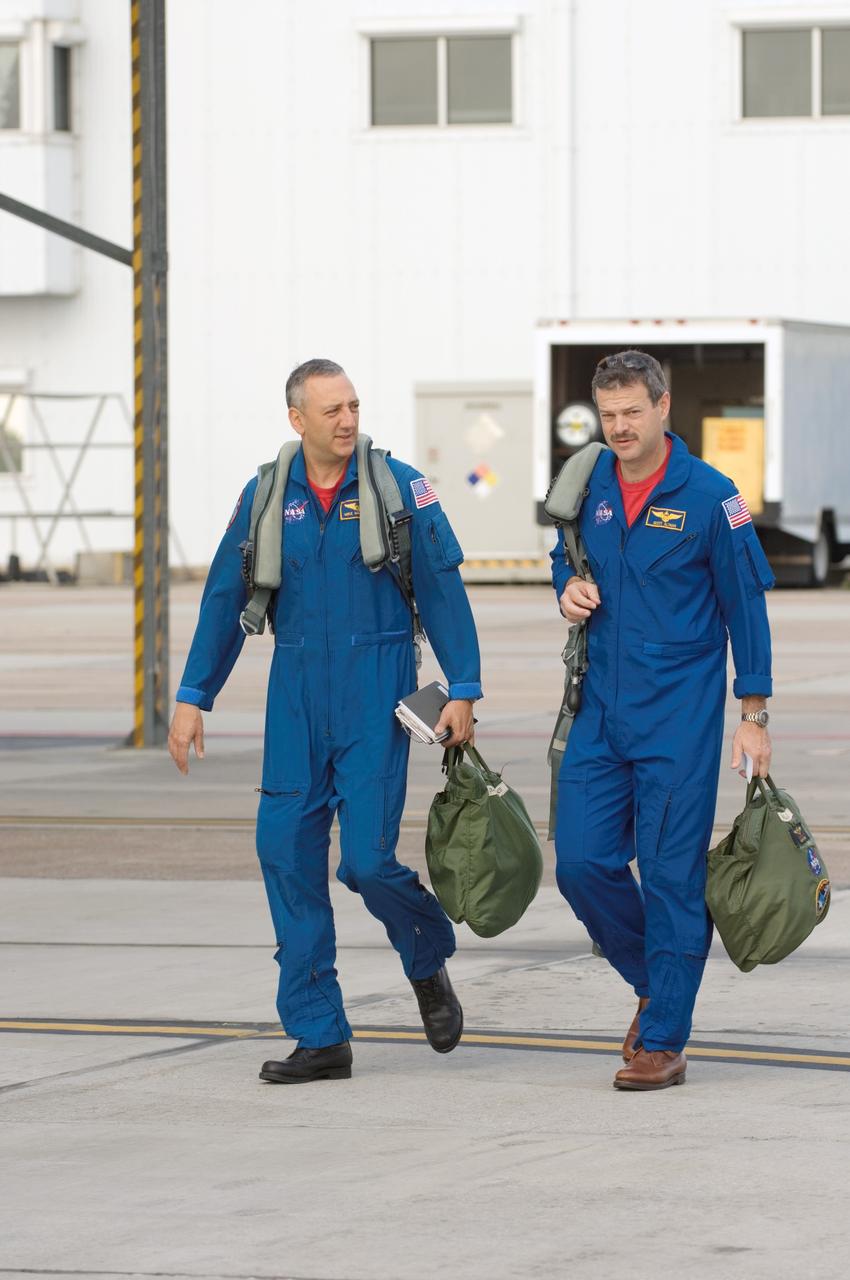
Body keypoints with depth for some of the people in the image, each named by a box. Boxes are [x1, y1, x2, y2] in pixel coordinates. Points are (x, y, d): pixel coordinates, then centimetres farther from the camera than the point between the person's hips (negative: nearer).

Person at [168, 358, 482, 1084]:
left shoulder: (399, 487, -4)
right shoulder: (266, 496, 5)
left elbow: (443, 590, -2)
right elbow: (225, 600, 11)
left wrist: (463, 690, -7)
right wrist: (193, 697, 8)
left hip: (376, 696, -4)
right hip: (296, 695, 4)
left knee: (367, 859, -11)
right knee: (288, 854, -2)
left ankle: (429, 962, 22)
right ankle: (320, 1038, 5)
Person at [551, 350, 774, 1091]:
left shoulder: (709, 496, -9)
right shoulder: (588, 487, 5)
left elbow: (746, 607, -3)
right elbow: (566, 554, 24)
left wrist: (754, 715, -4)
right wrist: (568, 588, -1)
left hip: (680, 718, -5)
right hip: (602, 711, 5)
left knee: (672, 874, -3)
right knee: (582, 862, 1)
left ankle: (664, 1041, 3)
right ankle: (655, 980, 25)